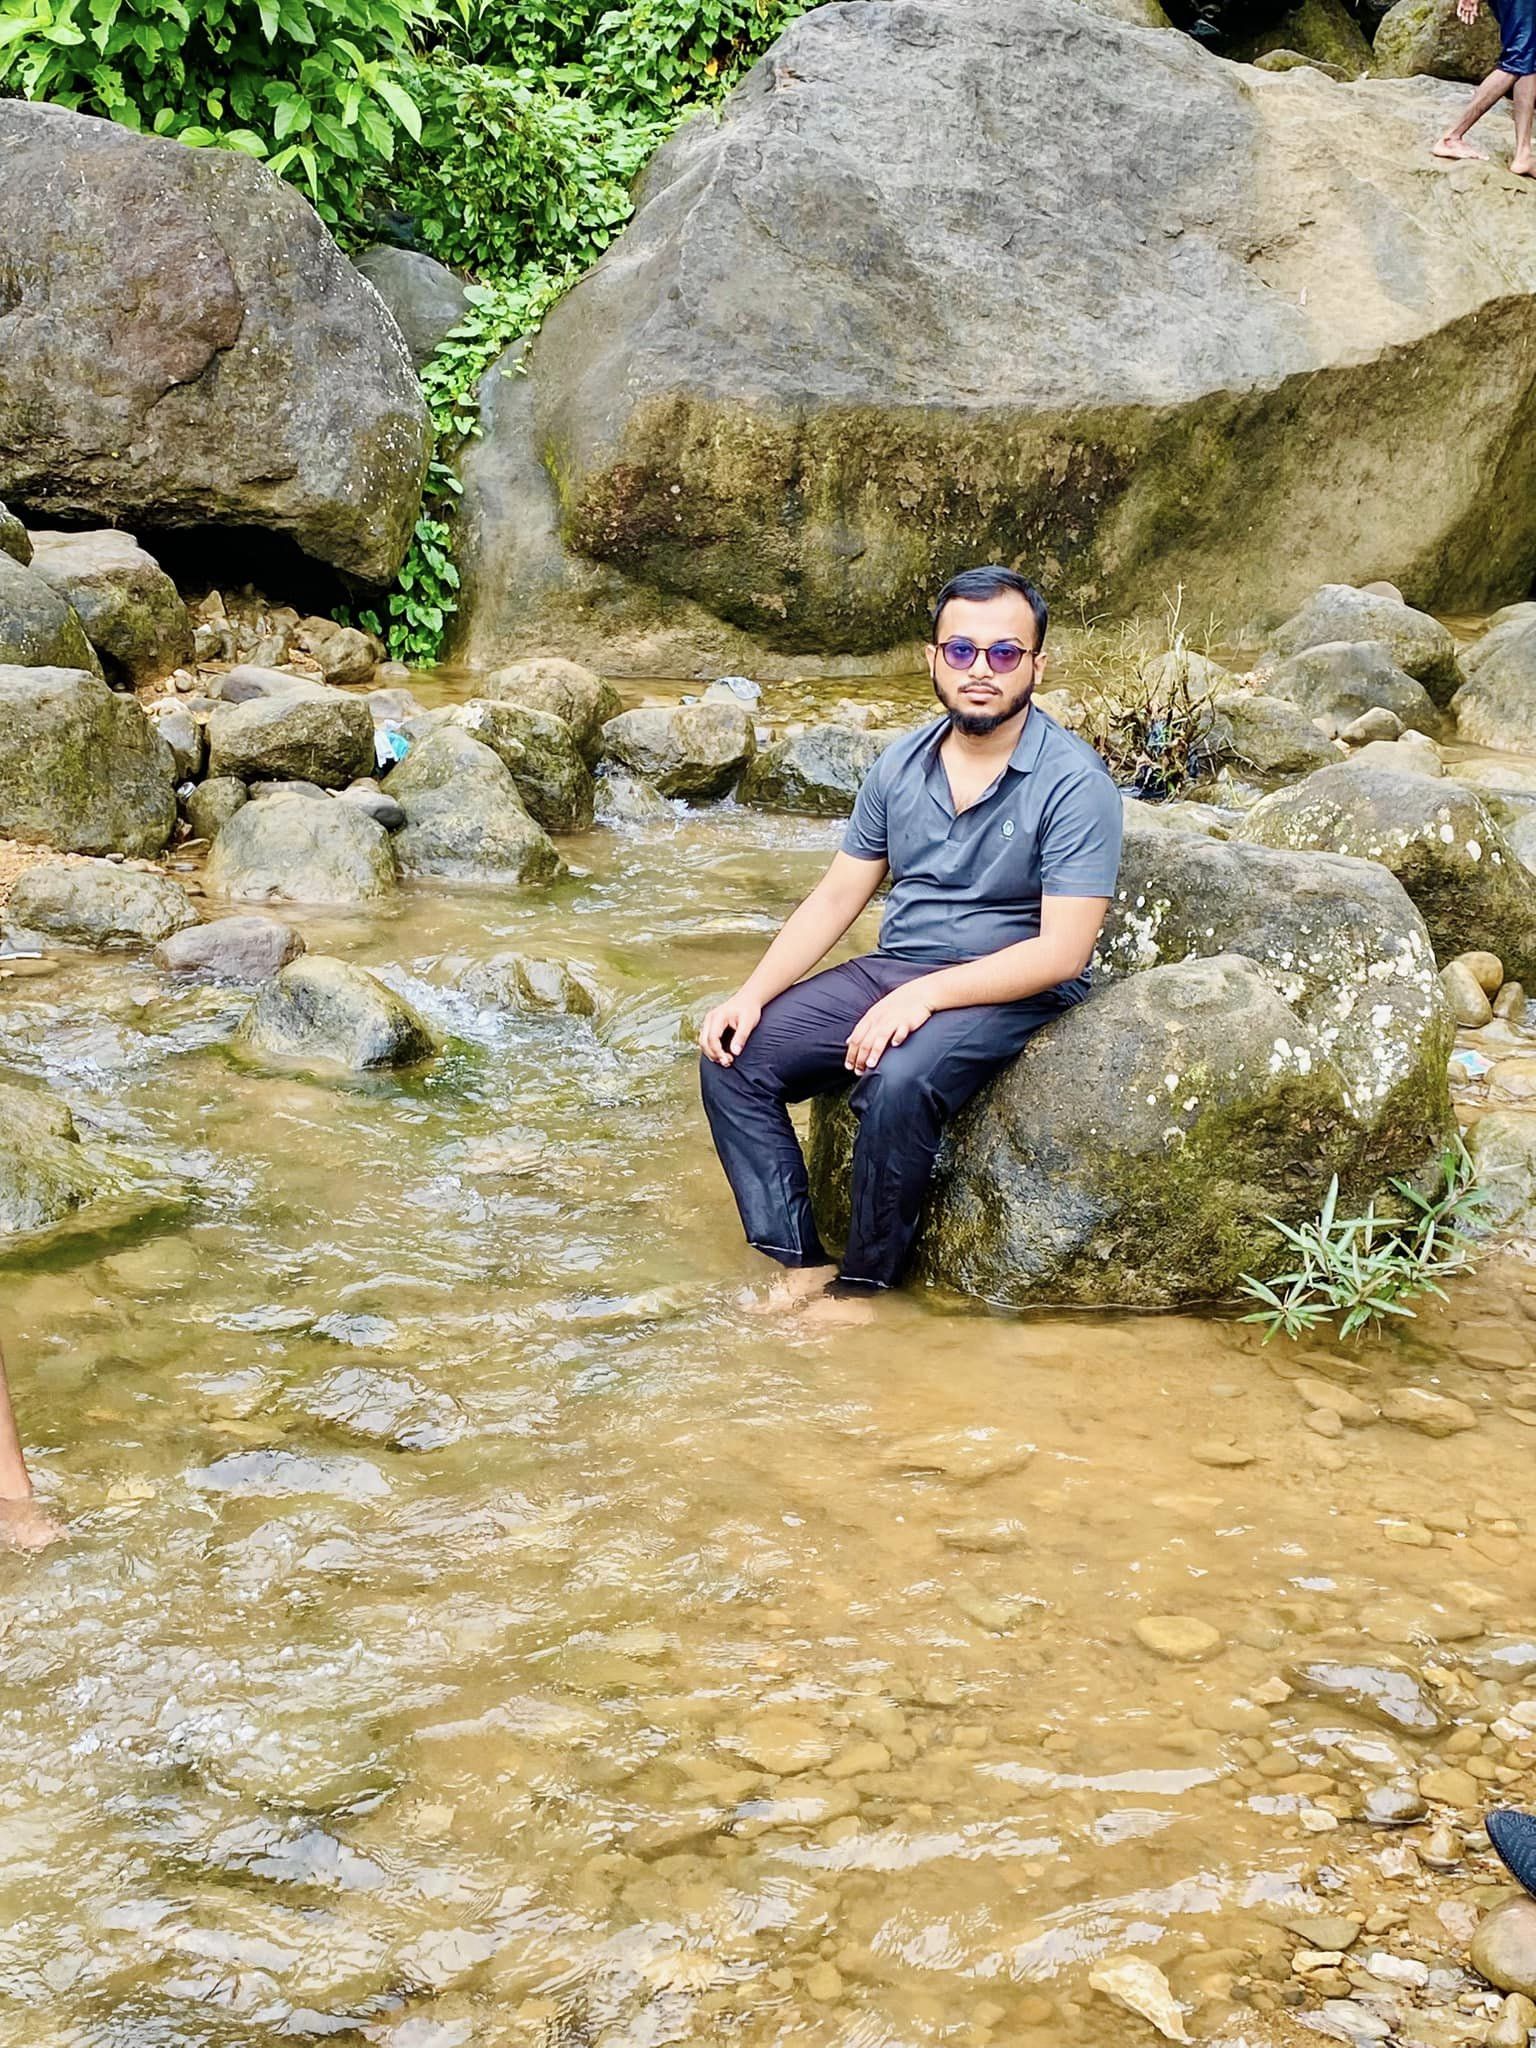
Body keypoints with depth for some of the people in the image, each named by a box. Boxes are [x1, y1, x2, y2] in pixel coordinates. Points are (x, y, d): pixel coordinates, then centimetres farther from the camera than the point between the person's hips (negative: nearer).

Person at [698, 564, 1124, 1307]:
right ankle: (800, 1264, -8)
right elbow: (837, 895, 9)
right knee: (734, 1058, -11)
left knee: (896, 1083, -35)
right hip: (891, 971, 7)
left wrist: (925, 995, -27)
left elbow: (1062, 952, -19)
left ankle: (864, 1284, -14)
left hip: (1011, 994, -6)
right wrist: (752, 993, -6)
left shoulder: (1074, 784, -14)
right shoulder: (902, 765, 6)